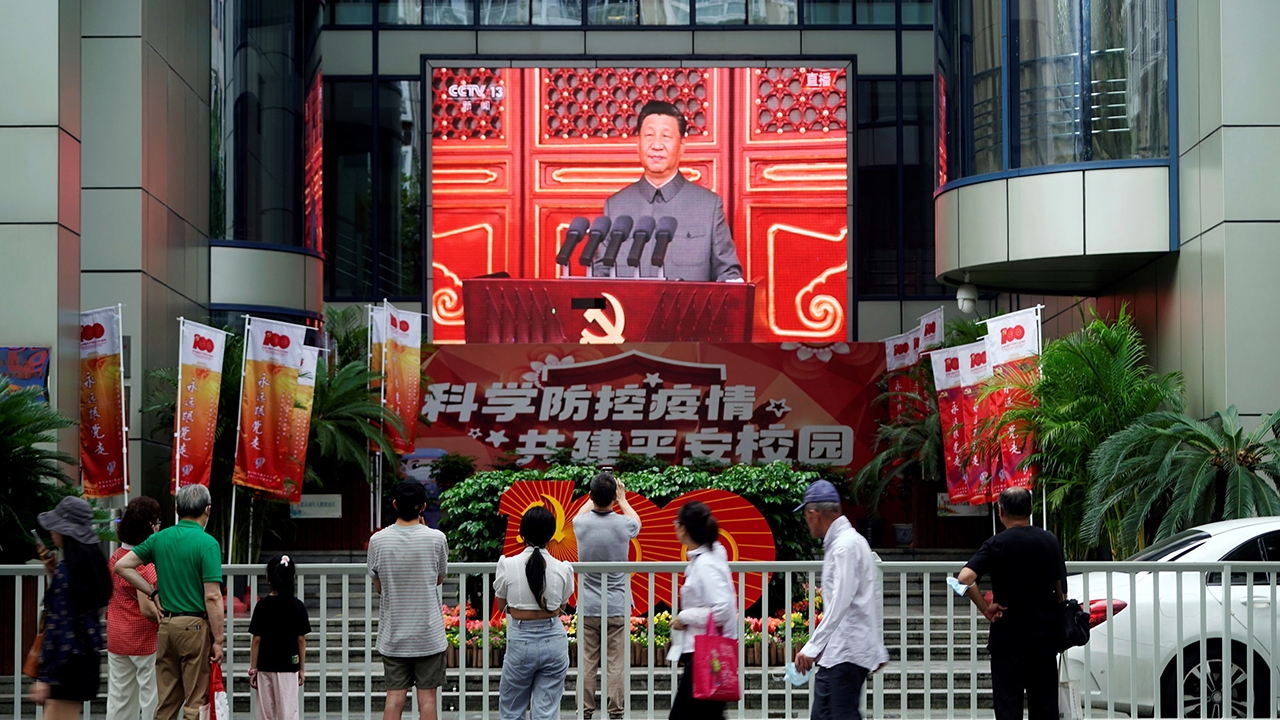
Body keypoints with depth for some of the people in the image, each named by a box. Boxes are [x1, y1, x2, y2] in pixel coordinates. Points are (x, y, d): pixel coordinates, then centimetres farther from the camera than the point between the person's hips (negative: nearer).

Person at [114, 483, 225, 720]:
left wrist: (153, 593, 11)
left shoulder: (159, 539, 7)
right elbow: (212, 597, -15)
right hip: (195, 625, -6)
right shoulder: (207, 543, -12)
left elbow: (122, 565, 10)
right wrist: (218, 640, -10)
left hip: (166, 623, 6)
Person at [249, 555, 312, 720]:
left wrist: (253, 668, 2)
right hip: (289, 666, 0)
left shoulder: (262, 606, -5)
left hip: (265, 666, 0)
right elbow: (301, 640, 0)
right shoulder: (298, 606, -3)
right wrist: (301, 668, 8)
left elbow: (257, 640, -4)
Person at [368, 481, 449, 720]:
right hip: (428, 633, -1)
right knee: (427, 696, 4)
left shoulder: (378, 540, -6)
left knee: (394, 696, 6)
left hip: (393, 635, 2)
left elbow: (378, 587, 4)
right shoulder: (436, 538, -10)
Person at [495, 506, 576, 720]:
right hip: (553, 640, 1)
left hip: (520, 640, -1)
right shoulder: (562, 569, -6)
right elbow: (561, 607, 7)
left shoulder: (508, 566, -8)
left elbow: (501, 606, 4)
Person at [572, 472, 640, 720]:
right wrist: (623, 500, 32)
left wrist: (595, 495, 35)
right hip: (617, 606, -1)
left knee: (587, 663, 5)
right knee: (615, 663, 1)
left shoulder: (581, 524, -6)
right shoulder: (623, 525, -10)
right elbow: (636, 521, 18)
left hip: (588, 606, 1)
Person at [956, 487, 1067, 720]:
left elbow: (965, 578, -24)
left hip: (1008, 637, -4)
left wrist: (985, 608, -14)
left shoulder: (997, 544, -10)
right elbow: (1060, 589, 10)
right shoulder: (1050, 541, 4)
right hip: (1044, 635, 4)